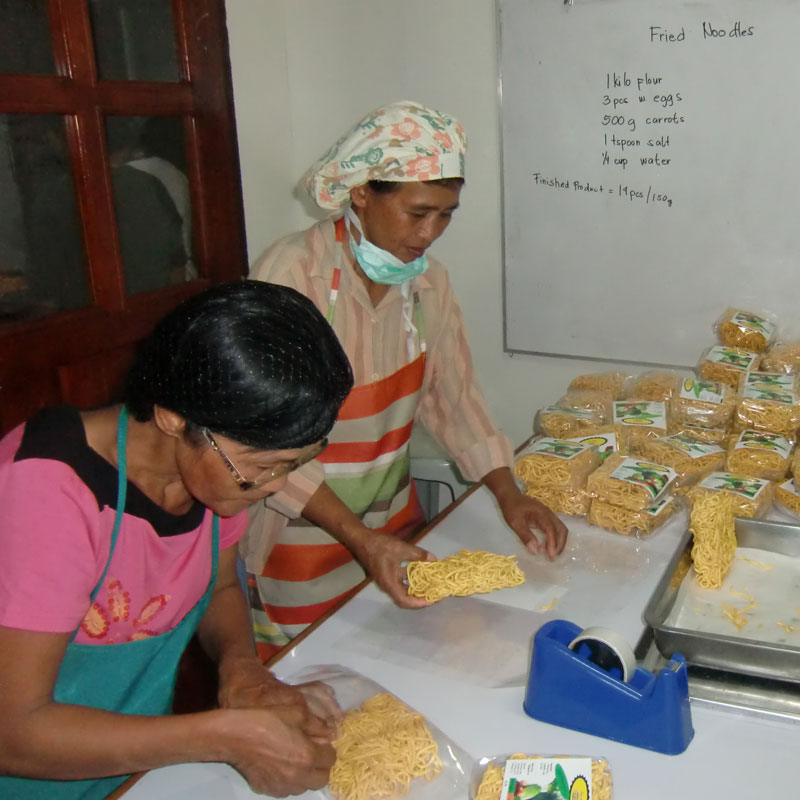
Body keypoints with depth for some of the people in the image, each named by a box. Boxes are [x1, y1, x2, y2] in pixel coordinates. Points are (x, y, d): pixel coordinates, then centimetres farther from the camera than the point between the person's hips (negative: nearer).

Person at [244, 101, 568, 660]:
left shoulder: (426, 281, -3)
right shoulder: (291, 277, -22)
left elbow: (453, 396, 5)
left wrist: (509, 495, -6)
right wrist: (359, 538, -26)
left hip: (395, 529, 6)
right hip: (303, 542, -5)